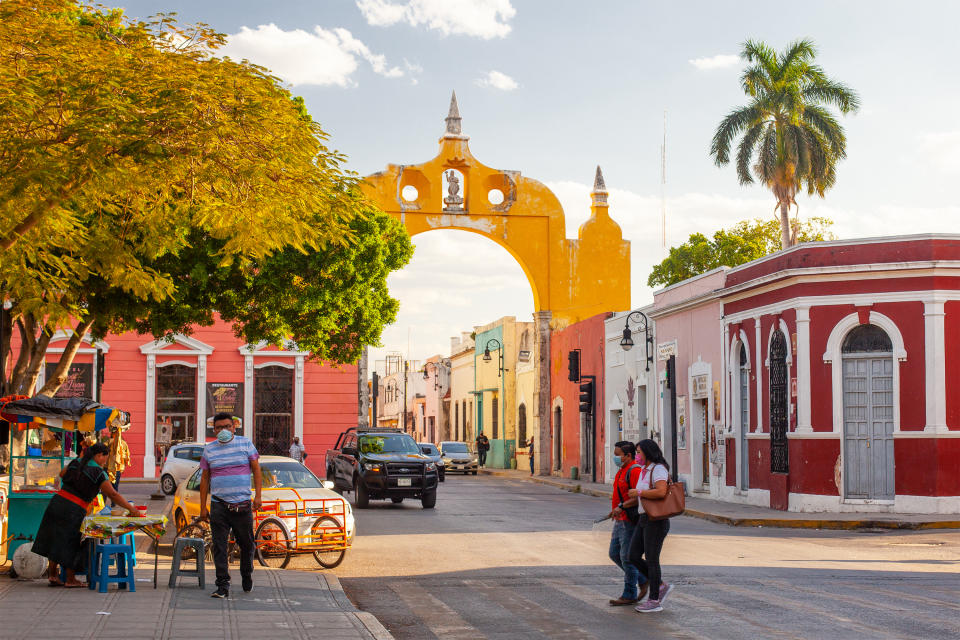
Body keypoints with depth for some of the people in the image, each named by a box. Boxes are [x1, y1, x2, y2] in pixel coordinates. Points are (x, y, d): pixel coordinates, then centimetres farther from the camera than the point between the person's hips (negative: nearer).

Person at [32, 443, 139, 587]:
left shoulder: (75, 463, 10)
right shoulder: (99, 473, -8)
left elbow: (62, 474, 29)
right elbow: (113, 495, -7)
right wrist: (130, 508, -1)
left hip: (58, 501, 6)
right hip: (74, 510, -6)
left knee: (56, 539, 14)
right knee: (71, 543, 7)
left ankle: (52, 574, 20)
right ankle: (70, 580, 17)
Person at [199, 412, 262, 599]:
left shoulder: (245, 444, 4)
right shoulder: (209, 450, 8)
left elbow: (256, 470, 6)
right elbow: (204, 478, 11)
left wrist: (258, 495, -5)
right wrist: (203, 507, 7)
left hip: (242, 504, -1)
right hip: (219, 505, 1)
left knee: (246, 544, 8)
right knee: (219, 547, -5)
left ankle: (247, 577, 31)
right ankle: (223, 586, -3)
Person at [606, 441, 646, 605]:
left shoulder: (635, 470, -16)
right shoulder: (622, 471, 16)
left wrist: (621, 507, -29)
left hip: (631, 522, -10)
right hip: (620, 520, 10)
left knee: (627, 557, -5)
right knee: (614, 554, 12)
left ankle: (630, 595, 4)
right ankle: (642, 580, 22)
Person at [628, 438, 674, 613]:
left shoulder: (658, 469, -14)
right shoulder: (644, 471, 15)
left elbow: (661, 492, -30)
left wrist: (638, 492, -19)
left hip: (657, 521, -9)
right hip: (644, 520, 9)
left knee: (651, 559, -4)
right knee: (634, 556, 6)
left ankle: (655, 601, 5)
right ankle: (661, 586, 16)